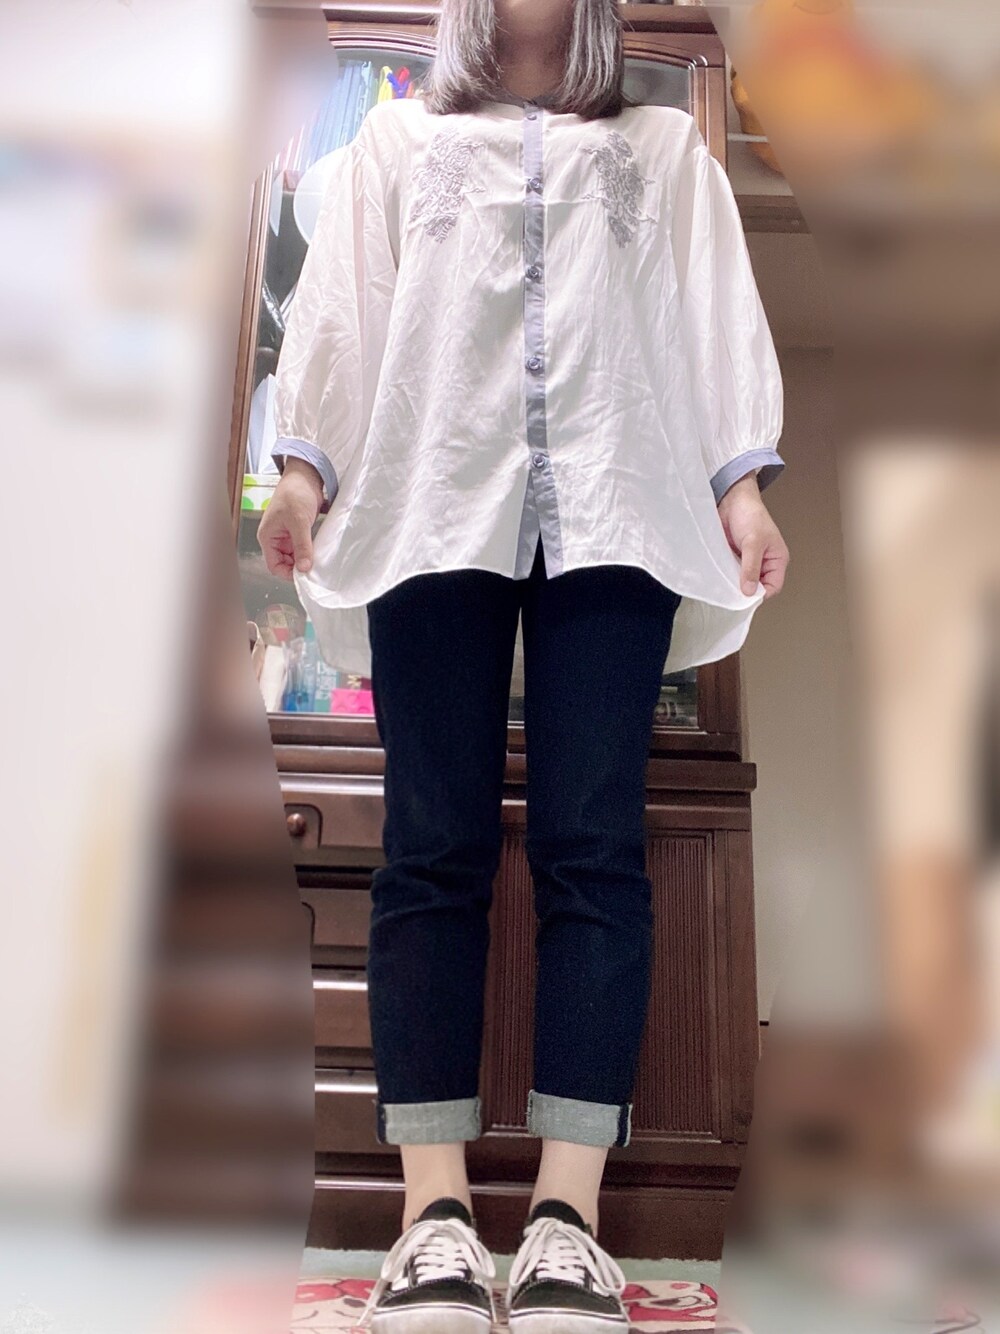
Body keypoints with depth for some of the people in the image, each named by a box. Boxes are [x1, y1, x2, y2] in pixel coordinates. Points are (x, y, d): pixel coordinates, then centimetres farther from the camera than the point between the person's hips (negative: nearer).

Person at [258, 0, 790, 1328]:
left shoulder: (667, 147, 28)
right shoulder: (393, 142, 29)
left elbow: (718, 313, 15)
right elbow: (340, 303, 16)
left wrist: (741, 483, 0)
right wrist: (303, 460, 0)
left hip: (613, 513, 0)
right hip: (433, 505, 1)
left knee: (592, 847, -9)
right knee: (435, 846, -7)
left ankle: (569, 1212, -5)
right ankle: (435, 1209, -3)